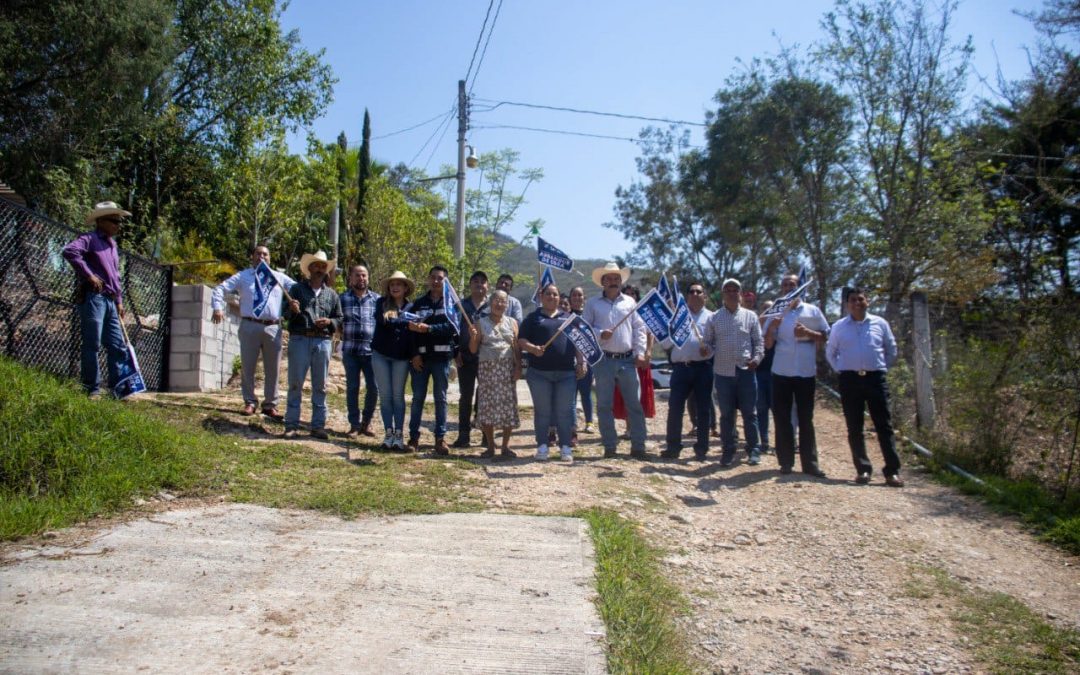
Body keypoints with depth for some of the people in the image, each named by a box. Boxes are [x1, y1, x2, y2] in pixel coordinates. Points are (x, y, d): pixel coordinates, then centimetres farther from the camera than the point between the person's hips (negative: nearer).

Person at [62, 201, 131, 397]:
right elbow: (69, 251, -23)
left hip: (110, 301, 8)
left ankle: (118, 387, 11)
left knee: (118, 346, 6)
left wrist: (119, 300, 20)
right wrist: (89, 275, -19)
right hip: (93, 298, -8)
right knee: (92, 344, -4)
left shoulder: (113, 245, 23)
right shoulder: (90, 239, -3)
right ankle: (92, 389, 1)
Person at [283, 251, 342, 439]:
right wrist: (293, 310, -19)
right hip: (299, 340, -2)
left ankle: (318, 426, 10)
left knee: (320, 386, 4)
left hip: (322, 342, 2)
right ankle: (291, 425, 3)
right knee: (295, 384, -2)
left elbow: (339, 319, 16)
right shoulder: (297, 289, 9)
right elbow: (286, 314, 4)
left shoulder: (332, 294, 16)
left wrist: (329, 322, -6)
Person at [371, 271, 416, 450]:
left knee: (398, 396, 1)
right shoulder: (381, 303, 2)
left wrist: (415, 355, -5)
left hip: (401, 357, 0)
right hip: (380, 355, 0)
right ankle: (389, 433, 7)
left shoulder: (411, 307, 5)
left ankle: (399, 435, 2)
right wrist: (407, 323, -23)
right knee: (385, 395, 2)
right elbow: (382, 321, -17)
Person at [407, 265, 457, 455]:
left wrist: (428, 328, -22)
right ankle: (414, 437, 8)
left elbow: (452, 327, -10)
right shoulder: (419, 304, 11)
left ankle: (440, 438, 9)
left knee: (440, 398, 4)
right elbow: (411, 330, 4)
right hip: (421, 357, 2)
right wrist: (414, 354, -8)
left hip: (442, 357, -1)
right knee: (417, 397, 3)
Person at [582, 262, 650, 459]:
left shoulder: (630, 302, 11)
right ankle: (609, 446, 14)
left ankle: (638, 446, 7)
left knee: (635, 404, 1)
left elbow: (639, 329, 9)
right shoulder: (592, 303, 6)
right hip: (604, 360, -1)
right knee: (604, 405, 4)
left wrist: (640, 353, -1)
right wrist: (600, 334, -14)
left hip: (628, 360, 1)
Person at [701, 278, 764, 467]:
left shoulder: (750, 316, 7)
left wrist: (757, 358, -11)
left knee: (749, 412, 3)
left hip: (746, 371, 0)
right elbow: (708, 342, 8)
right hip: (723, 372, 0)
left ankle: (753, 450, 13)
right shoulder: (714, 317, 7)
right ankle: (728, 450, 16)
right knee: (726, 414, 7)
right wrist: (705, 349, -14)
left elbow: (758, 341, 6)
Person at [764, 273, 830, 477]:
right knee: (782, 418, 3)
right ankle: (786, 461, 10)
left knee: (806, 419, 4)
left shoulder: (813, 311, 6)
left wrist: (808, 333, -11)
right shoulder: (776, 313, 8)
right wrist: (771, 327, -14)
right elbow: (768, 345, 5)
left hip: (806, 372, -1)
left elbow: (826, 337, 7)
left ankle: (810, 463, 7)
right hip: (781, 373, 1)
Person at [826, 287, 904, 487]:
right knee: (854, 428, 3)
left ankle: (892, 471, 1)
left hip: (875, 378, 0)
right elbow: (830, 352, 16)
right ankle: (863, 469, 11)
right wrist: (840, 370, 7)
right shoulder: (839, 326, 5)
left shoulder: (880, 323, 5)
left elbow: (891, 350, 15)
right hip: (850, 380, 1)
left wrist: (883, 367, 9)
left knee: (884, 425, -2)